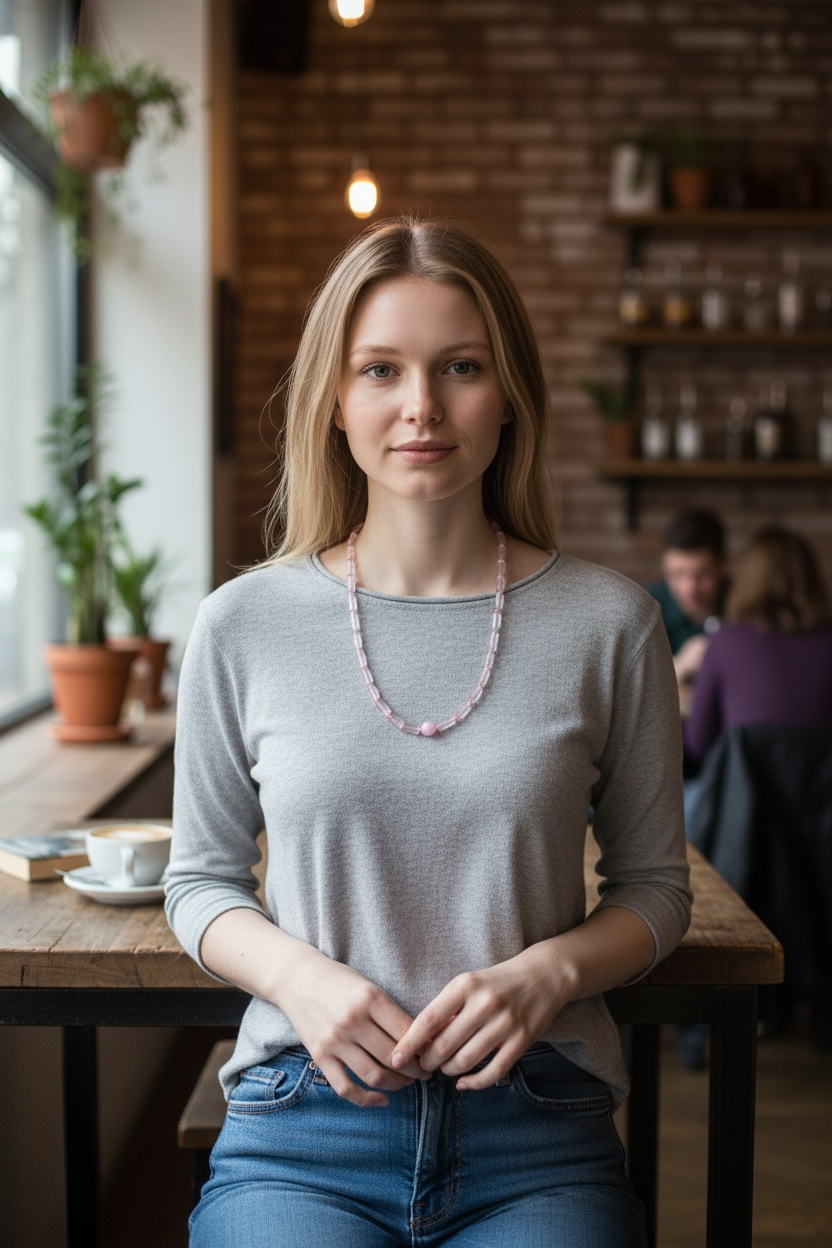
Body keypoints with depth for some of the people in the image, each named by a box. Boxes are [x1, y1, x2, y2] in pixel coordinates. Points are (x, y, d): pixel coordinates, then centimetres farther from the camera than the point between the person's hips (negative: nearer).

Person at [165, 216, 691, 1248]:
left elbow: (655, 885, 9)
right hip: (301, 1134, 0)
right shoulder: (243, 628, 1)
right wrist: (298, 974, -9)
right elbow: (201, 880, 11)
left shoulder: (609, 625, 0)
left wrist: (549, 971, -11)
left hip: (538, 1138, 1)